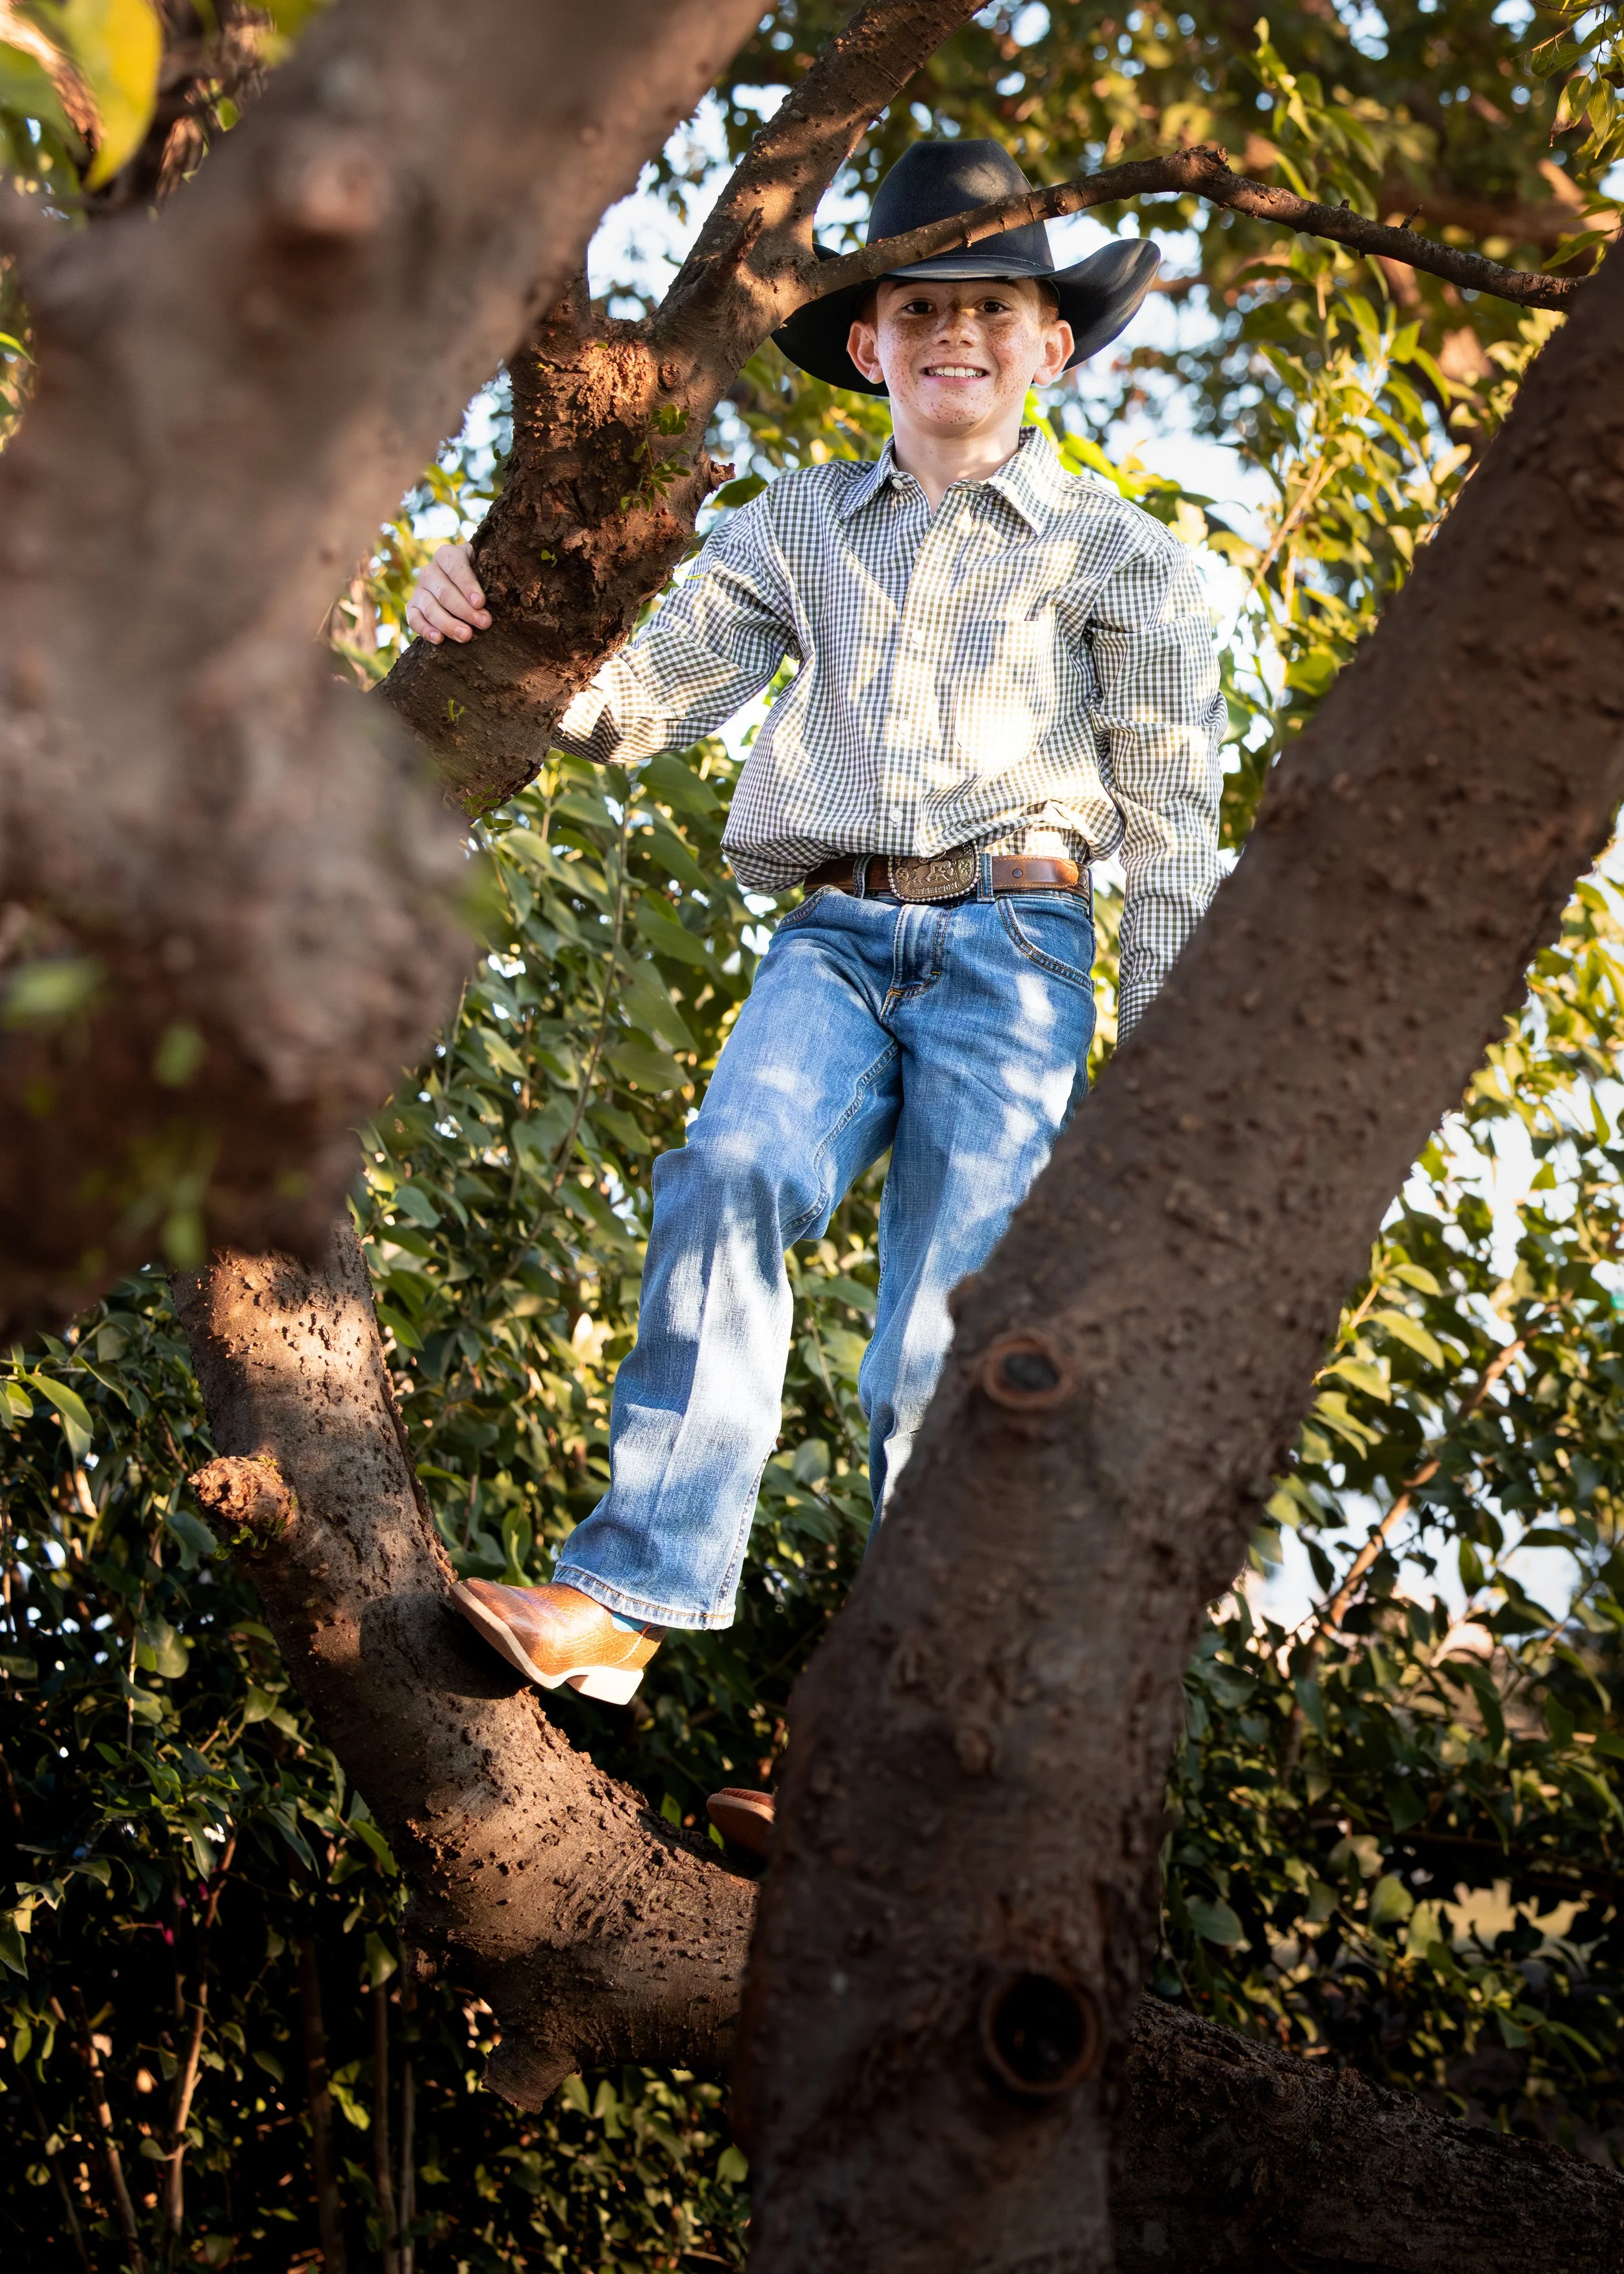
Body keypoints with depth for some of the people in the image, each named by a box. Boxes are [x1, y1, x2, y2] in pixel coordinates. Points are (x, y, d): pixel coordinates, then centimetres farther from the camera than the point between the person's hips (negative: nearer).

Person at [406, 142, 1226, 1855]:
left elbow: (1171, 821, 9)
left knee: (936, 1354, -11)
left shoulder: (1115, 553, 12)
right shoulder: (801, 528, 19)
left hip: (1015, 942, -2)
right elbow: (644, 696, 12)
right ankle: (633, 1596, -36)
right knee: (730, 1175, -29)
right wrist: (494, 634, -9)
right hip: (833, 938, 2)